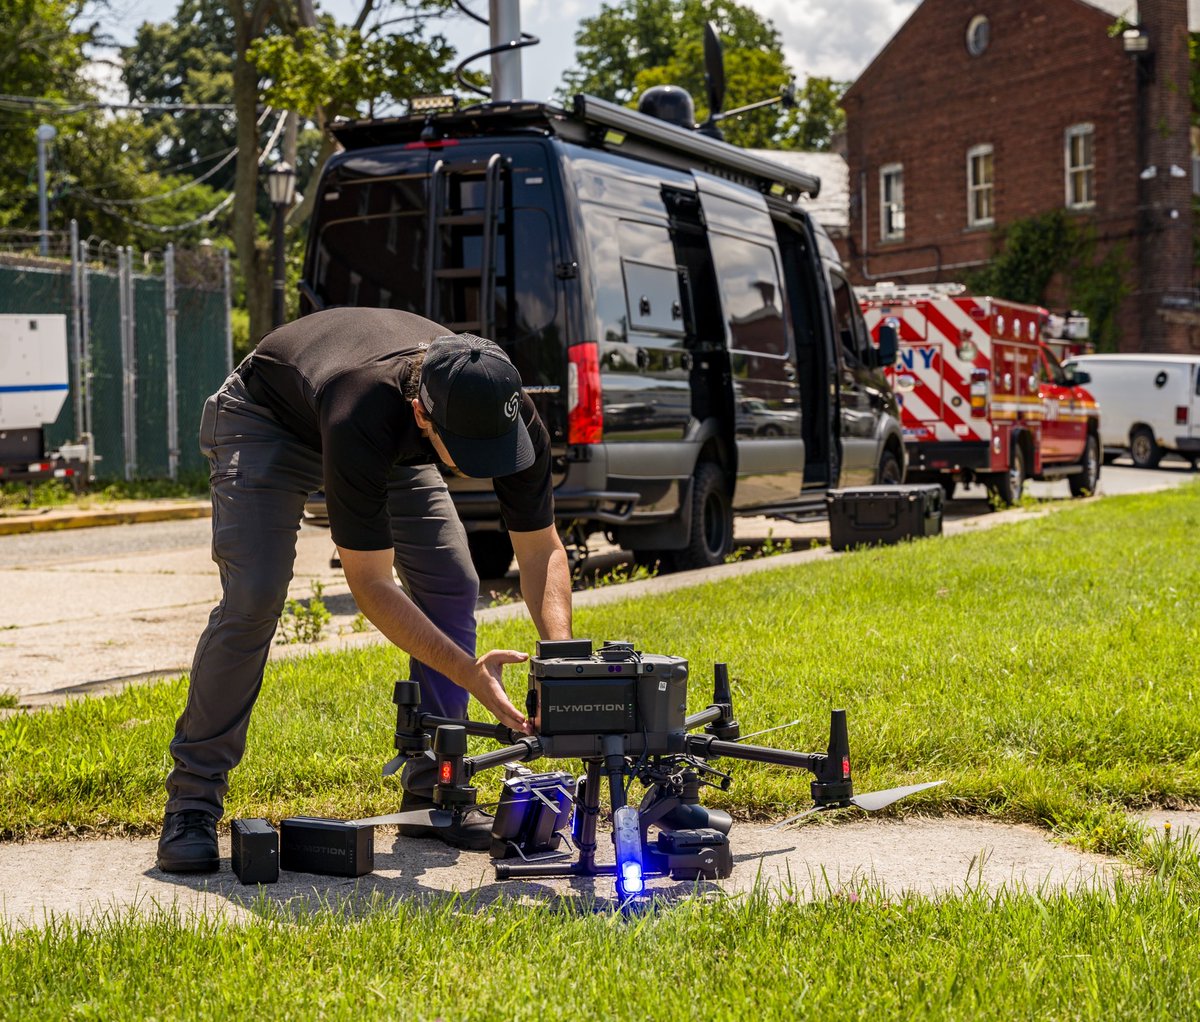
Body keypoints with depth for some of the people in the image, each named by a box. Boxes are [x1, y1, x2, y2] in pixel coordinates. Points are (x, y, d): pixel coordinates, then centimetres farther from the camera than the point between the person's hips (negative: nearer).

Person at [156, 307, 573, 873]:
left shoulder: (508, 412, -31)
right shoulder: (363, 413, -46)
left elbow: (541, 548, -19)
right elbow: (370, 584, -38)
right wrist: (468, 672, -45)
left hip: (389, 441, 5)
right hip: (269, 420, -5)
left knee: (452, 586, -9)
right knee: (252, 597, -21)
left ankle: (433, 790, 3)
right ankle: (192, 797, -8)